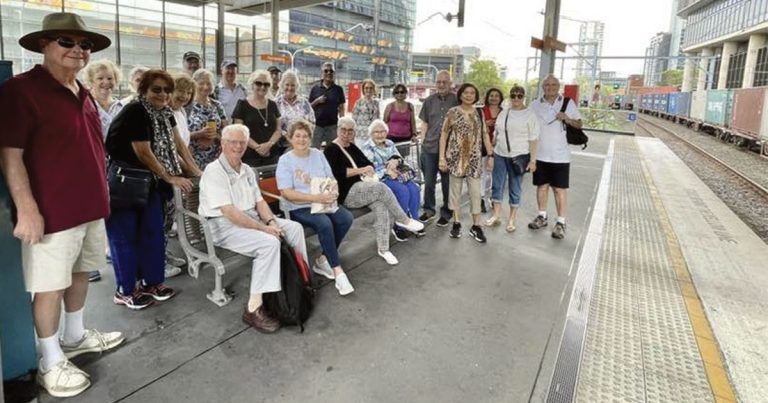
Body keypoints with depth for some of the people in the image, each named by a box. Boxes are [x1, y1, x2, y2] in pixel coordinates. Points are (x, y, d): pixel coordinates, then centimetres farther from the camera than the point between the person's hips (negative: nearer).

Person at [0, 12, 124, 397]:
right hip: (52, 211, -8)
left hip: (90, 206, 8)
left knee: (80, 272, 19)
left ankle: (74, 336, 38)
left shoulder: (83, 93, 12)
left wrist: (101, 195, 20)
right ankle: (50, 363, 18)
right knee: (50, 285, 3)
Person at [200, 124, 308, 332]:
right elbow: (228, 212, -22)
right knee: (270, 243, -30)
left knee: (294, 228, -3)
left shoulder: (247, 170, 12)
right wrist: (263, 228, -23)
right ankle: (253, 309, -26)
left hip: (252, 219, 8)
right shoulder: (214, 171, -14)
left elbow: (259, 201, 10)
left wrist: (271, 222, -10)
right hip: (225, 226, -8)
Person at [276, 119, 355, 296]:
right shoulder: (285, 160, -3)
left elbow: (331, 180, 11)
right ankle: (338, 271, -23)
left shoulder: (318, 154, 12)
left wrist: (333, 192, -14)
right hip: (300, 208, -5)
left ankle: (323, 260, -5)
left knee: (346, 218, -22)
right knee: (324, 223, -33)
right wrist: (316, 197, -23)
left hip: (324, 202, 5)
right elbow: (286, 192, -12)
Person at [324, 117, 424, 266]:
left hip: (360, 188, 7)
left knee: (381, 207, -23)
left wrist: (369, 170, -9)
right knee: (381, 188, -27)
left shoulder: (352, 147, 19)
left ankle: (383, 249, -18)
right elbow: (337, 172, -19)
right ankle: (405, 220, -11)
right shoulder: (331, 149, -4)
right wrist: (361, 170, -16)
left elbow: (368, 163, 15)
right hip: (346, 193, -7)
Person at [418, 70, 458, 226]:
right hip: (430, 147, 3)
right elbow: (425, 122, 13)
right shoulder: (430, 100, 7)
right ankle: (429, 209, 27)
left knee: (447, 182, 8)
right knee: (429, 181, 11)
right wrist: (422, 140, 6)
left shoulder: (456, 100, -1)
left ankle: (446, 213, 21)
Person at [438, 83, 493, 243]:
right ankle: (456, 223, 19)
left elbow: (485, 135, 9)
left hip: (474, 159, 2)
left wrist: (490, 155, 3)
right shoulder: (452, 112, -2)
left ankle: (476, 226, 11)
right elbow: (444, 135, -2)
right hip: (456, 157, -2)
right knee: (455, 190, 7)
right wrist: (442, 157, -8)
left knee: (475, 192, 2)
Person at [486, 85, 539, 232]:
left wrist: (532, 160, -13)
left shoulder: (530, 115, -5)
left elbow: (533, 139, -8)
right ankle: (496, 215, 24)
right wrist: (491, 152, 13)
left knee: (515, 189, 5)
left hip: (518, 156, -4)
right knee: (497, 186, 10)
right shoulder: (504, 112, 9)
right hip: (500, 155, 5)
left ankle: (511, 219, 17)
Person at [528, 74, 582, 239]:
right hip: (540, 155, 2)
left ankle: (561, 223, 6)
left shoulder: (568, 103, 1)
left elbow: (579, 124, 3)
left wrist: (567, 119, -17)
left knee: (560, 189, 0)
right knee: (542, 186, 12)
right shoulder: (535, 105, 5)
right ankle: (542, 216, 27)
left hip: (560, 155, -2)